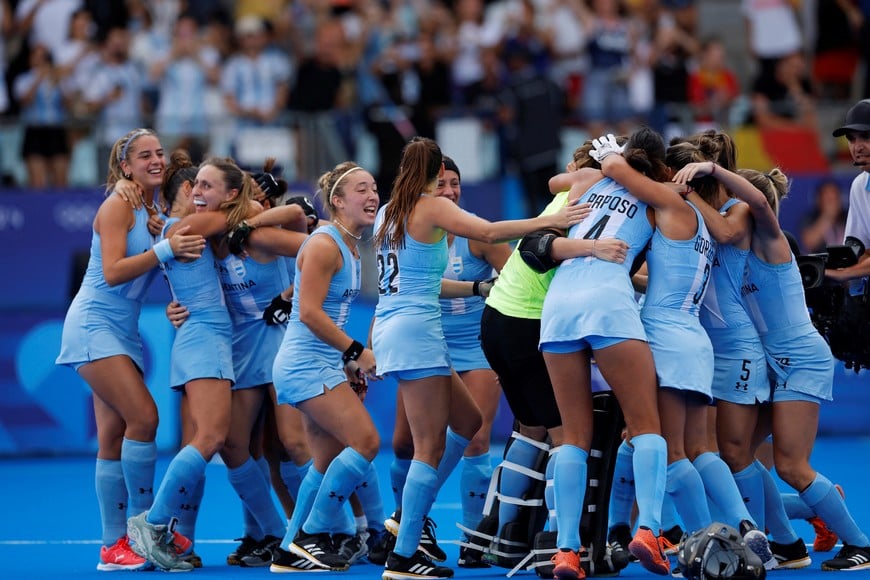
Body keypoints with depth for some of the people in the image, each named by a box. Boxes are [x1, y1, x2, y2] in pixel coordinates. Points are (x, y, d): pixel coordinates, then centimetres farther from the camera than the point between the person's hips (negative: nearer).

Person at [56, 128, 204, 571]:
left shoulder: (156, 213, 13)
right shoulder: (118, 206, -10)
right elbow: (113, 272, -19)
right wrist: (165, 249, -26)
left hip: (123, 331, 8)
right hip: (94, 324, -8)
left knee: (114, 439, 4)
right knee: (143, 416, -18)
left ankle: (115, 545, 3)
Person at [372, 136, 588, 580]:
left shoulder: (387, 212, 16)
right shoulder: (433, 209, -7)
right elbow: (489, 232, -23)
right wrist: (547, 221, -21)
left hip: (389, 327, 9)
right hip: (416, 330, -9)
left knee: (468, 422, 18)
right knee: (431, 445, -7)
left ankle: (409, 516, 17)